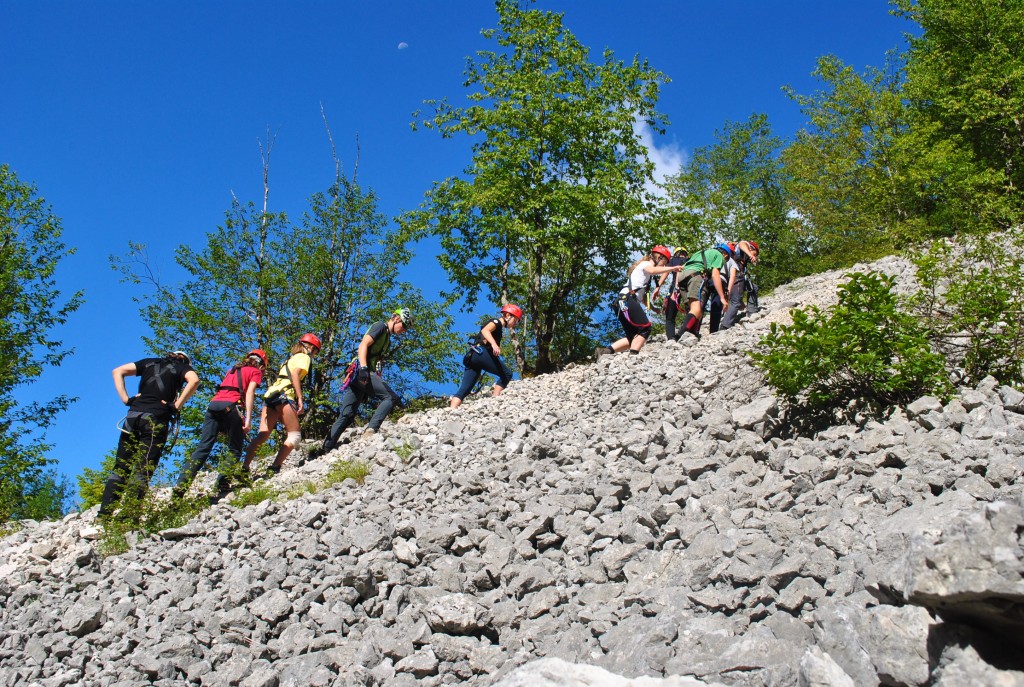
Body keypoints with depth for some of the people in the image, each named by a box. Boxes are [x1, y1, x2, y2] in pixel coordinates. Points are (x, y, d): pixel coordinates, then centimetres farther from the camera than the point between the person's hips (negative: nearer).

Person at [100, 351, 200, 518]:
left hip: (133, 414, 4)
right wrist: (177, 406, -6)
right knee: (142, 472, -6)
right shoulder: (183, 367, 13)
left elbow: (118, 371, 18)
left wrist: (125, 399, 10)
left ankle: (103, 515, -2)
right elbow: (194, 380, -10)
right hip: (156, 419, -4)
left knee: (120, 468, 7)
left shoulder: (150, 362, 25)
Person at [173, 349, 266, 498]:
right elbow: (249, 392, -1)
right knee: (234, 450, 5)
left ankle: (180, 487, -15)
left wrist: (221, 426, 20)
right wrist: (248, 418, -9)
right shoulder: (256, 372, 16)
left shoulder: (233, 369, 32)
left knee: (203, 448, -3)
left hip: (214, 404, 5)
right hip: (231, 406, -5)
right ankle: (223, 486, -11)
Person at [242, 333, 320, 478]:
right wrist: (300, 399, -16)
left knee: (262, 435, 1)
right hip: (284, 395, -8)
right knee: (294, 435, -3)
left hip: (271, 394, 8)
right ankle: (274, 468, -17)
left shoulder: (292, 358, 32)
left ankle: (244, 467, -10)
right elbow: (295, 374, -10)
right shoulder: (305, 357, 7)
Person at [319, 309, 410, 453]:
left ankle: (325, 449, 1)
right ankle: (371, 430, -30)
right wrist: (363, 368, -26)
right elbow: (363, 345, -13)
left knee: (346, 417, 4)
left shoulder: (386, 338, 29)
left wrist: (367, 390, 22)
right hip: (361, 371, -9)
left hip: (356, 377, 9)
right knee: (391, 398, -18)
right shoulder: (380, 326, 1)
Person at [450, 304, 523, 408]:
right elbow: (485, 330, -17)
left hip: (472, 356, 9)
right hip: (481, 352, -9)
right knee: (507, 374, -2)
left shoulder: (499, 328, 32)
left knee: (463, 390, -2)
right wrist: (494, 344, -32)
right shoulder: (497, 322, 5)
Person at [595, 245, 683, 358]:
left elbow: (642, 295, 27)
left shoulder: (645, 268, 31)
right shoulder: (645, 264, 5)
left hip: (623, 303, 10)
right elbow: (653, 270, -22)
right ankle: (633, 355, -24)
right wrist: (673, 268, -26)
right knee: (645, 328, -17)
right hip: (628, 299, -10)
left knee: (633, 338, 6)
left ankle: (604, 351, 1)